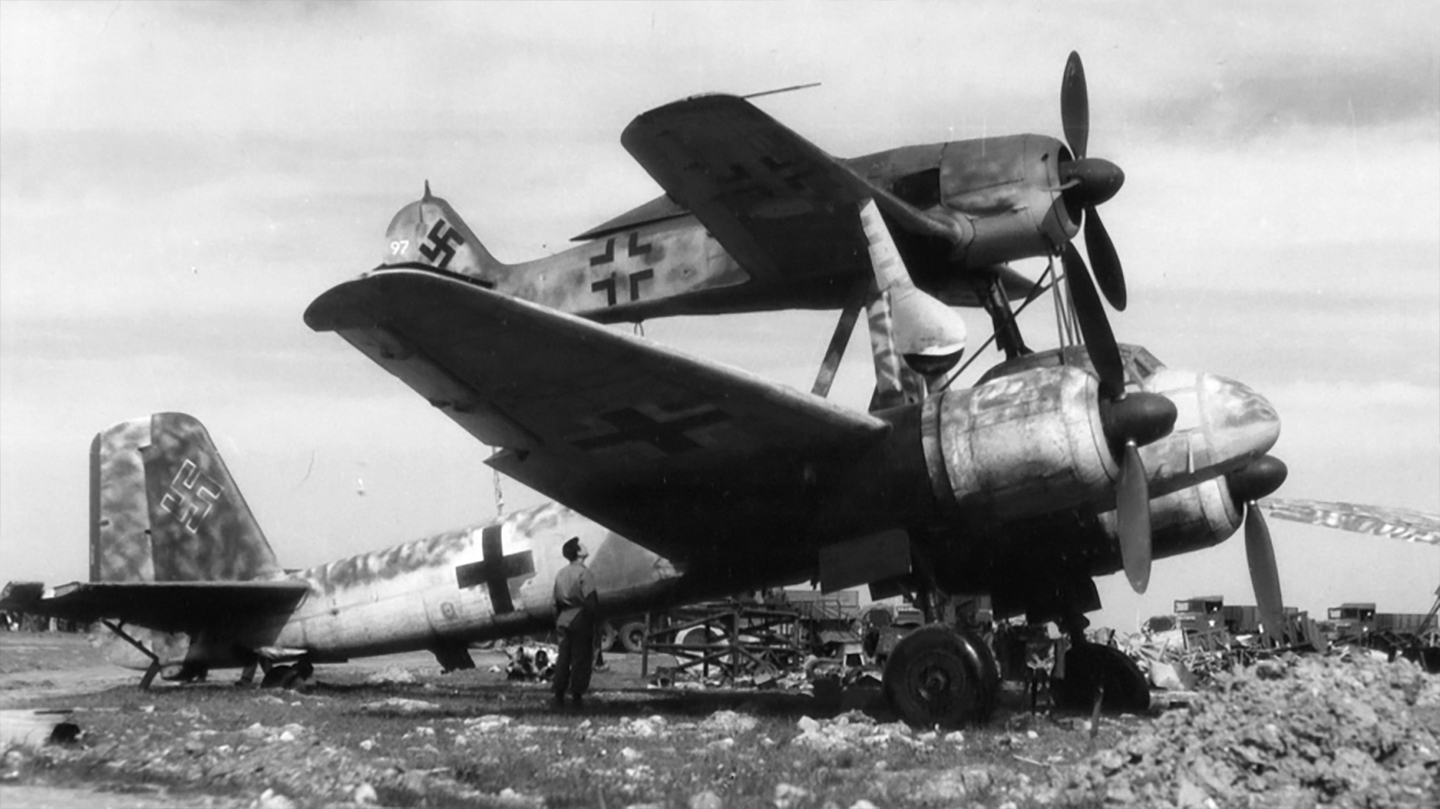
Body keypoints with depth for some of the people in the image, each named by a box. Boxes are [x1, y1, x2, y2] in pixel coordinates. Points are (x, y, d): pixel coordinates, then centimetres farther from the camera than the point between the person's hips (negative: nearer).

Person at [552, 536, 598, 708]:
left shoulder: (561, 573, 9)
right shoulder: (584, 573, -12)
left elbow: (556, 601, 12)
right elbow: (590, 600, -17)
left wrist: (558, 621, 18)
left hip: (564, 619, 6)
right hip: (580, 619, -6)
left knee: (563, 658, 10)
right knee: (581, 659, 0)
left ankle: (559, 696, 10)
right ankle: (576, 697, 0)